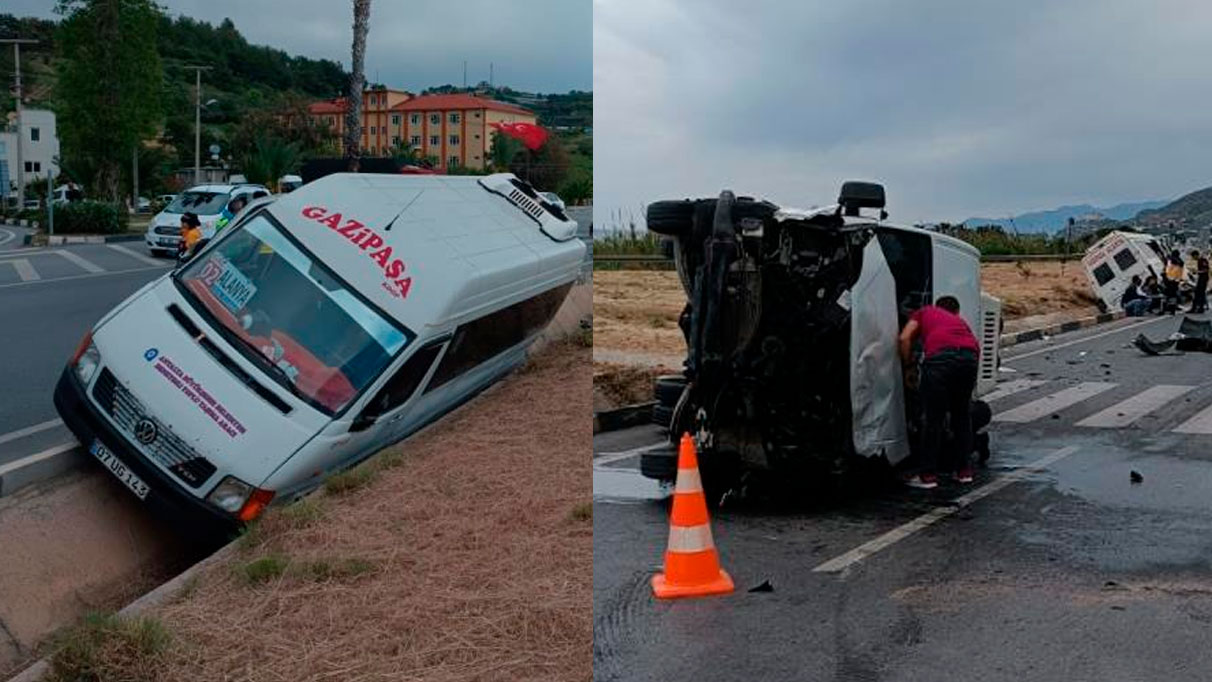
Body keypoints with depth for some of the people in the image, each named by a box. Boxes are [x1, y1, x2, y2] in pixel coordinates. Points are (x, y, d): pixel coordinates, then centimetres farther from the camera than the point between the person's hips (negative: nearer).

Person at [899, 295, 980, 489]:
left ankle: (927, 475, 9)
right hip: (970, 355, 4)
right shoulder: (961, 321, 38)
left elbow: (905, 338, 15)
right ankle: (964, 470, 28)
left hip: (940, 356, -4)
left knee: (932, 418, 5)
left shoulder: (925, 312, 30)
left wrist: (908, 367, 24)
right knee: (962, 416, 21)